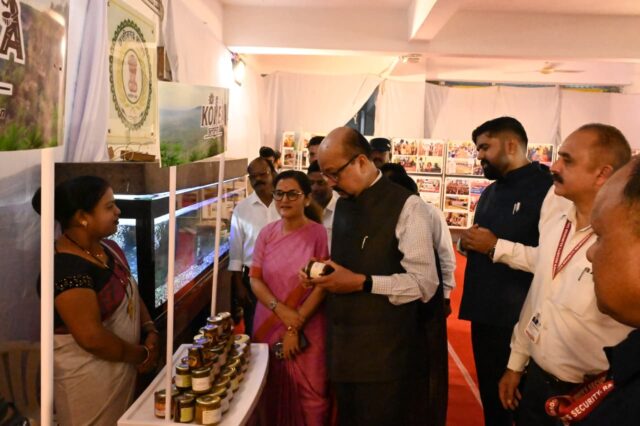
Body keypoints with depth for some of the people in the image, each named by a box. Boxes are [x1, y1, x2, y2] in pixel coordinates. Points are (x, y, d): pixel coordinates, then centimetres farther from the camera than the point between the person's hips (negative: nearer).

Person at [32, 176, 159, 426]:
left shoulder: (108, 247, 1)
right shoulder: (67, 269, -26)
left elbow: (131, 294, 10)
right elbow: (92, 338, -27)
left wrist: (150, 332, -5)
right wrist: (142, 355, -15)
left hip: (121, 365, 8)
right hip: (88, 374, -8)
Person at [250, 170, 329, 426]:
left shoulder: (319, 234, -8)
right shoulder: (266, 234, 3)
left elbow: (322, 285, -11)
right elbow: (255, 280, 2)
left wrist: (295, 327, -13)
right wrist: (281, 310, -14)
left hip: (307, 330, -3)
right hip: (269, 326, 4)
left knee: (310, 395, 5)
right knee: (273, 393, 14)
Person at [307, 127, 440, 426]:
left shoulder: (406, 207, -13)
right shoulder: (342, 204, 10)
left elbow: (423, 284, -16)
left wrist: (361, 282, -22)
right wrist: (324, 274, 0)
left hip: (383, 350, -7)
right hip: (342, 345, 7)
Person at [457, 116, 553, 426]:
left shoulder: (547, 189, -13)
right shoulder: (490, 192, 15)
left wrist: (497, 247, -20)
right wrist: (466, 241, 3)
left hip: (522, 319, -8)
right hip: (484, 314, 8)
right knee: (490, 396, 20)